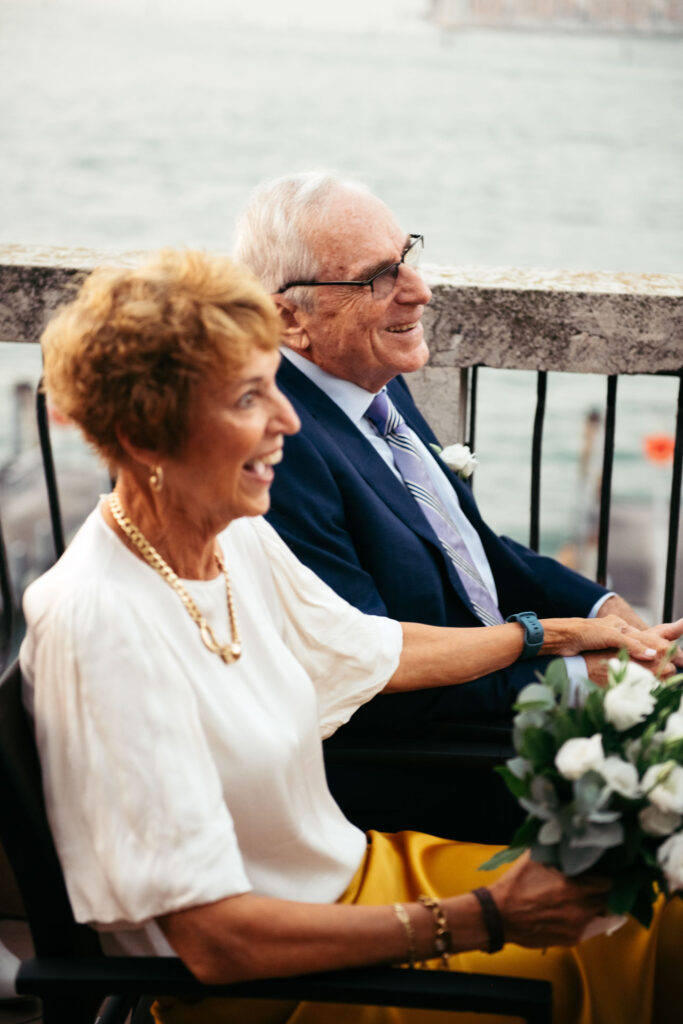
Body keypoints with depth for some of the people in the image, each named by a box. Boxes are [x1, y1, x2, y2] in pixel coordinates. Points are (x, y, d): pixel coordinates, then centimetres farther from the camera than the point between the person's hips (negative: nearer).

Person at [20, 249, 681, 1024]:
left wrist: (560, 634, 23)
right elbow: (215, 938, -27)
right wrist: (480, 920, -25)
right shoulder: (100, 621, -28)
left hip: (353, 871, 8)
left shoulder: (237, 538, -3)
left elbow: (372, 650, 19)